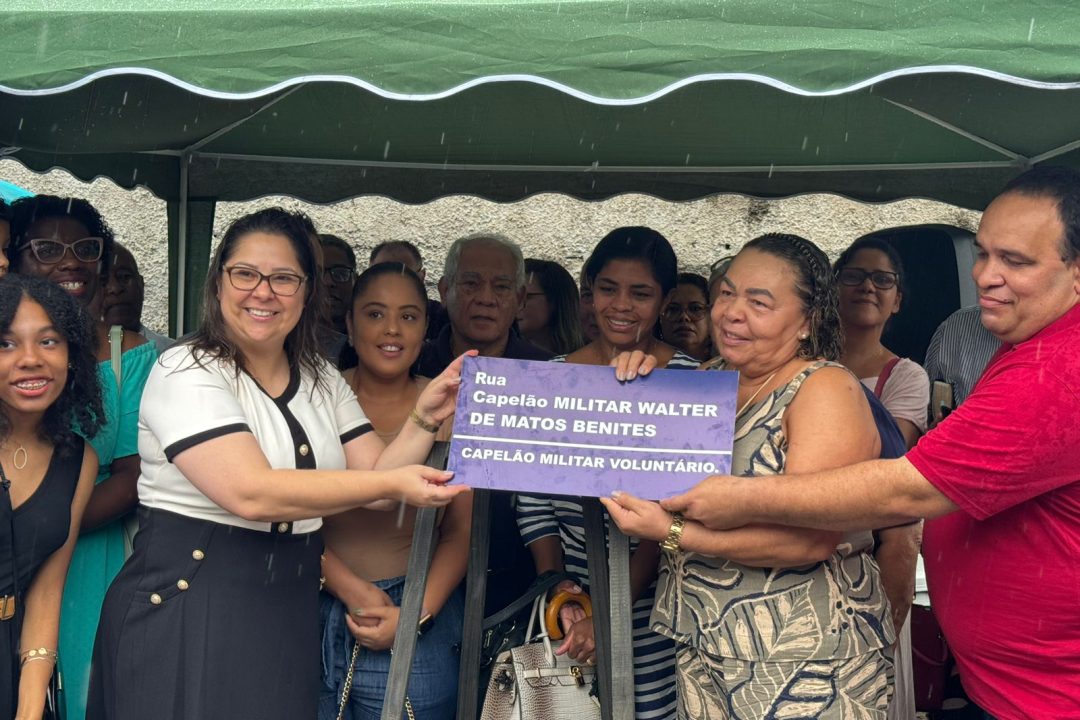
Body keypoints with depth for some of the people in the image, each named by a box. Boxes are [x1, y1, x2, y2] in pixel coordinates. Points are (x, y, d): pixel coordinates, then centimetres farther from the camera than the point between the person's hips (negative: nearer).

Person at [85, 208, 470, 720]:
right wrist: (391, 483, -26)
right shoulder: (187, 372, -12)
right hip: (186, 614, -5)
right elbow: (251, 493, -25)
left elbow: (376, 485, 4)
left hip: (290, 616, 6)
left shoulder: (322, 380, 7)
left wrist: (425, 418, -10)